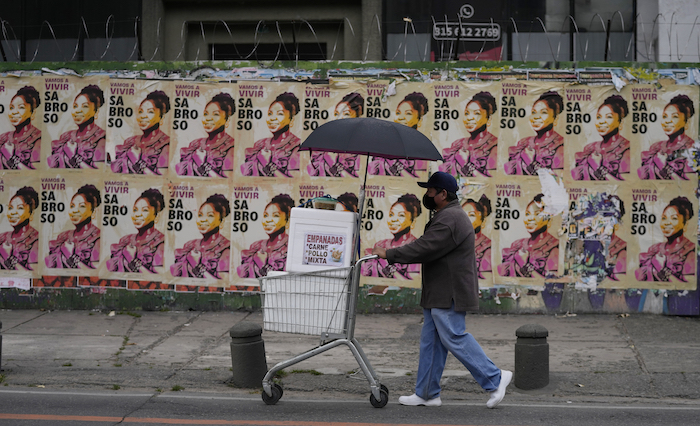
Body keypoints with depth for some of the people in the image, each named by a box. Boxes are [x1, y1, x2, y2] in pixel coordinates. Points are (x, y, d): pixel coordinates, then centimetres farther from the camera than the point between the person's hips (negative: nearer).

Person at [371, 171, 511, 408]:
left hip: (449, 294, -11)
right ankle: (426, 393, 17)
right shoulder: (451, 214, 19)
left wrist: (389, 254, -16)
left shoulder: (449, 219, -19)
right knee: (431, 341, 12)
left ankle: (495, 378, 1)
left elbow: (424, 248, -23)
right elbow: (425, 247, 23)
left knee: (455, 338, -8)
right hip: (440, 294, 11)